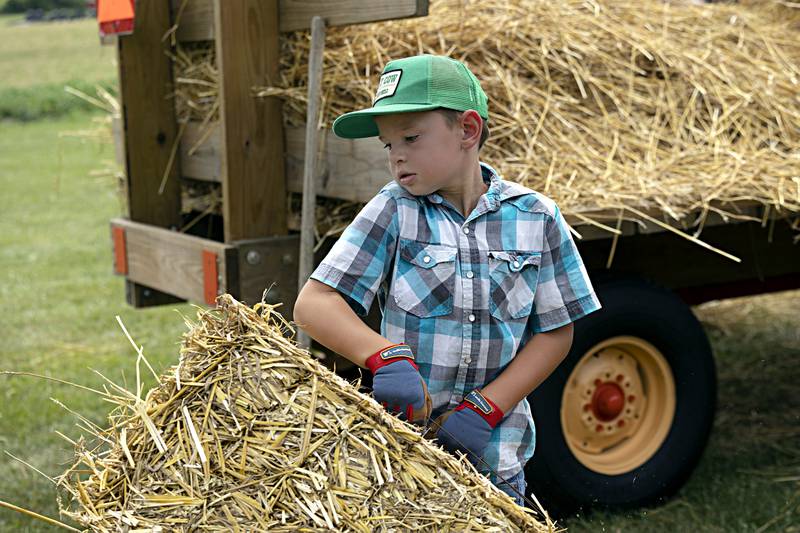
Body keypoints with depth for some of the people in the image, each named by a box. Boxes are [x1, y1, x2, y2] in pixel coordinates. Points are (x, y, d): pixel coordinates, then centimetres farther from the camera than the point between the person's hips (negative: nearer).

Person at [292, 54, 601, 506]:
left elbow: (556, 333, 1)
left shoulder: (537, 218, -3)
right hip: (398, 442, -1)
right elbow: (313, 304, -11)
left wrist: (484, 408, -11)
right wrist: (385, 356, -28)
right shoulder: (393, 211, -6)